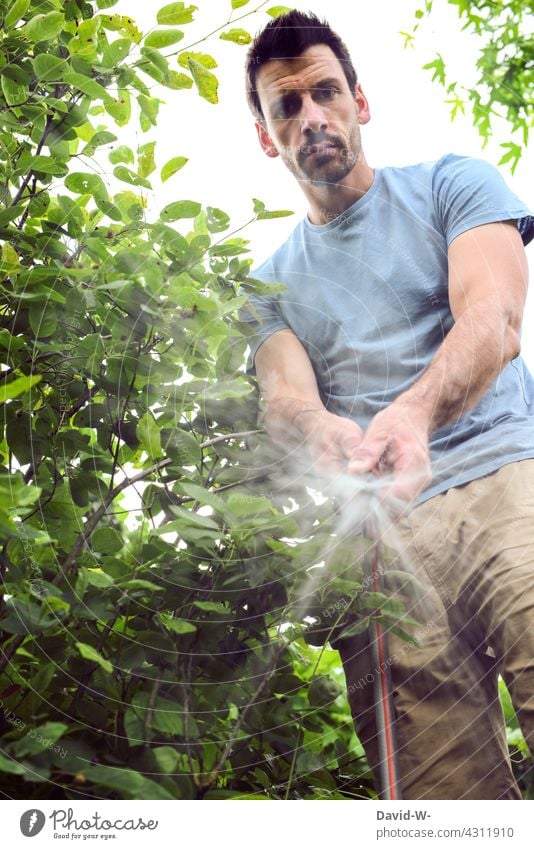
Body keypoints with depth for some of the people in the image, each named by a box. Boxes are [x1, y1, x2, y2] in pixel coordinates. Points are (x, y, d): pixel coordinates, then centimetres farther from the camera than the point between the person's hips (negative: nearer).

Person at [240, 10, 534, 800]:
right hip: (378, 530, 3)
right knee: (447, 799, -8)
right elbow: (283, 396, 6)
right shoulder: (272, 282, 23)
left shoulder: (451, 183, 14)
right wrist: (320, 430, -21)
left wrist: (416, 410, -26)